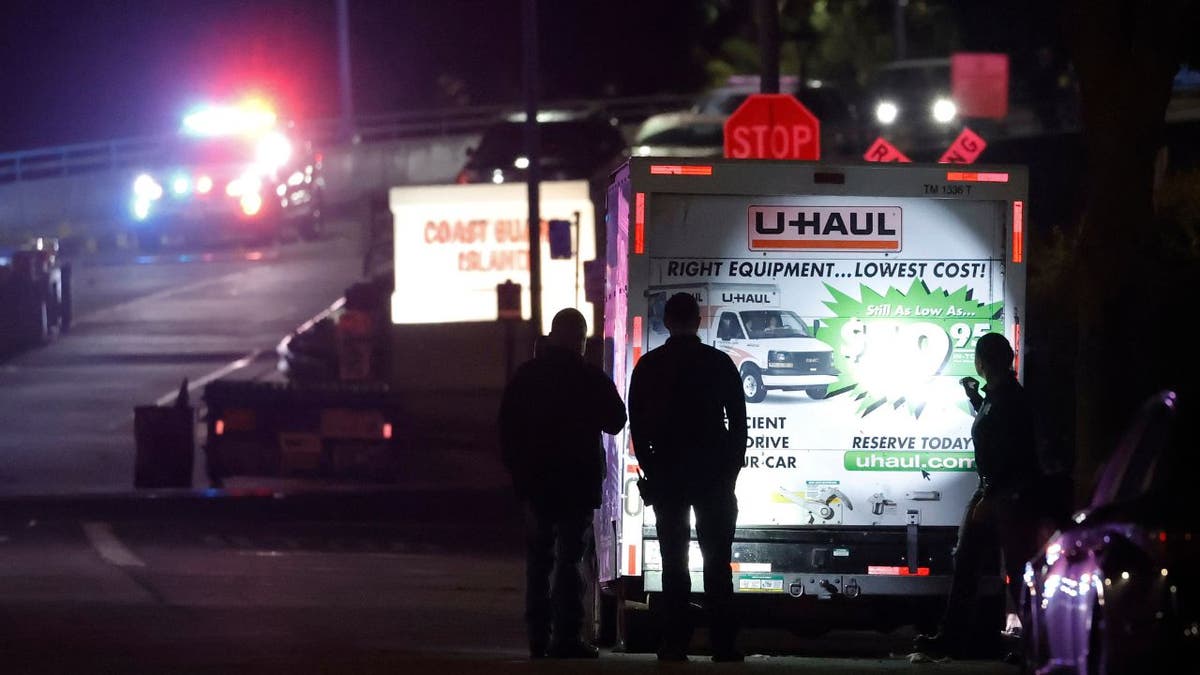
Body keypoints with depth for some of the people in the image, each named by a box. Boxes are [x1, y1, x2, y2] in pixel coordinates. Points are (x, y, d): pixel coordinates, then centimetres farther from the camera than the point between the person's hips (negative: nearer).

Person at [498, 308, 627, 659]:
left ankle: (538, 637, 10)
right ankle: (566, 637, -11)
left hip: (535, 482, 4)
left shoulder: (524, 376, 4)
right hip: (578, 482, -4)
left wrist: (518, 471, 14)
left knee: (538, 560, 11)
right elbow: (615, 420, 1)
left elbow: (507, 429, 7)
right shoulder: (590, 378, -9)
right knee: (569, 558, -5)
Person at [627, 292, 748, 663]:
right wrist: (731, 471, 8)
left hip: (667, 474, 0)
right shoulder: (720, 363, 0)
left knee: (674, 562, 3)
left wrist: (651, 472, 8)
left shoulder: (649, 366, 1)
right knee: (717, 562, 2)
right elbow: (738, 422, 1)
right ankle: (723, 643, -3)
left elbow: (637, 425, 1)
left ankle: (675, 644, -2)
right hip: (714, 474, 0)